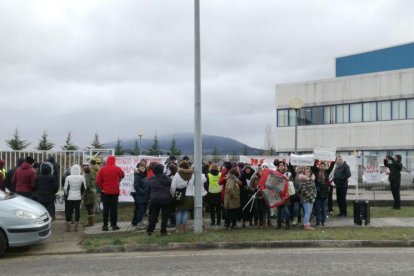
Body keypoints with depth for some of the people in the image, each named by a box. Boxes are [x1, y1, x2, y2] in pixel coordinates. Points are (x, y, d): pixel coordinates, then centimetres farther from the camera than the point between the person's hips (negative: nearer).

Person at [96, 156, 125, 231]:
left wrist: (102, 188, 4)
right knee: (114, 208, 5)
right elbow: (122, 175, 9)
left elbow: (98, 180, -6)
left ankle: (105, 225, 6)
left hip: (105, 192, 1)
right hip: (115, 192, -1)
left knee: (106, 208, 6)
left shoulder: (102, 169, -6)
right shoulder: (117, 169, -8)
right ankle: (114, 225, 6)